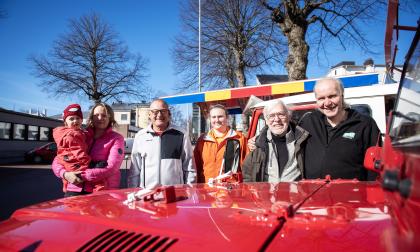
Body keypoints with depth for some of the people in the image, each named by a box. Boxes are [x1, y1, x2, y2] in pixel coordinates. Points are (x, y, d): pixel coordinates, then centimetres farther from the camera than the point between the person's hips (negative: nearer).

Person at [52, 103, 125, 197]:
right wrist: (65, 174, -8)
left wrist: (83, 176, -15)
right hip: (75, 190, 3)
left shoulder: (116, 139, 1)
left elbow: (111, 168, -10)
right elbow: (57, 161, 12)